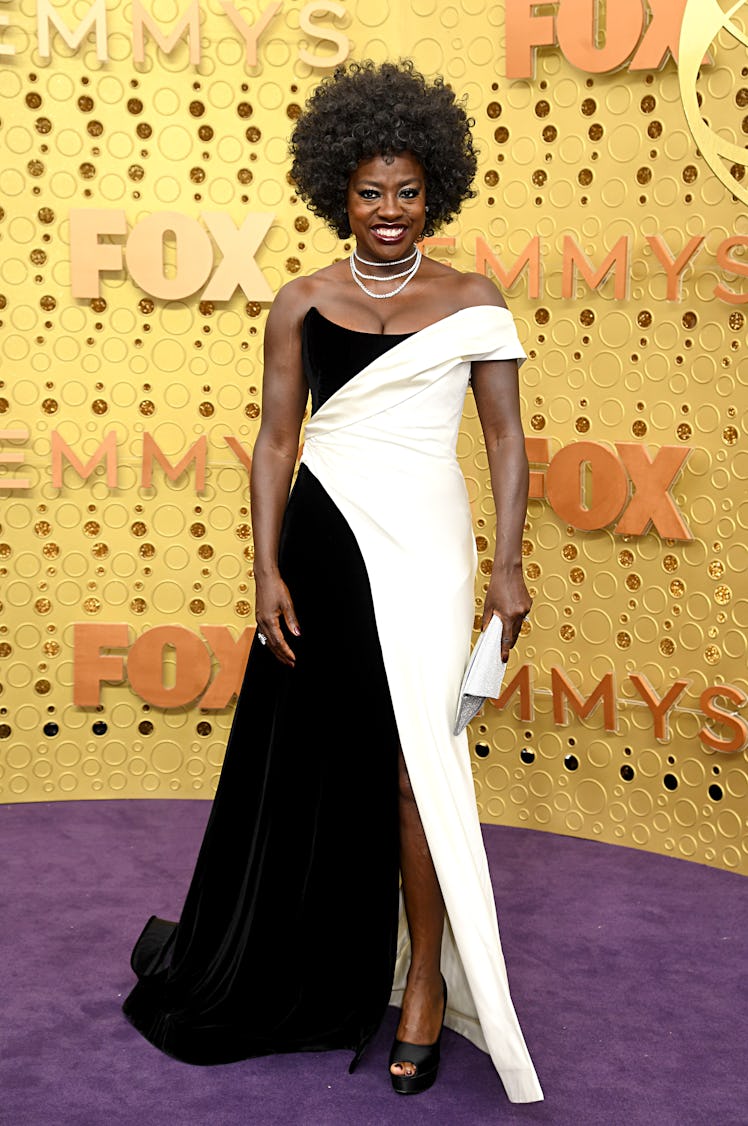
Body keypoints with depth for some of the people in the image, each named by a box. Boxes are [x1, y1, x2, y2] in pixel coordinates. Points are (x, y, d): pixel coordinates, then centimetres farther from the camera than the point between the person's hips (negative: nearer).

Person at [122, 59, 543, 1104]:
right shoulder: (302, 303, 6)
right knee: (307, 757, 9)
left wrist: (507, 564, -4)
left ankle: (426, 981, 12)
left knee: (414, 764, -4)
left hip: (423, 546, -2)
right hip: (320, 541, 2)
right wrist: (268, 571, -1)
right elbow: (276, 439, 5)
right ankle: (303, 977, 29)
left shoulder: (472, 300, 4)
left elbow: (506, 436, 3)